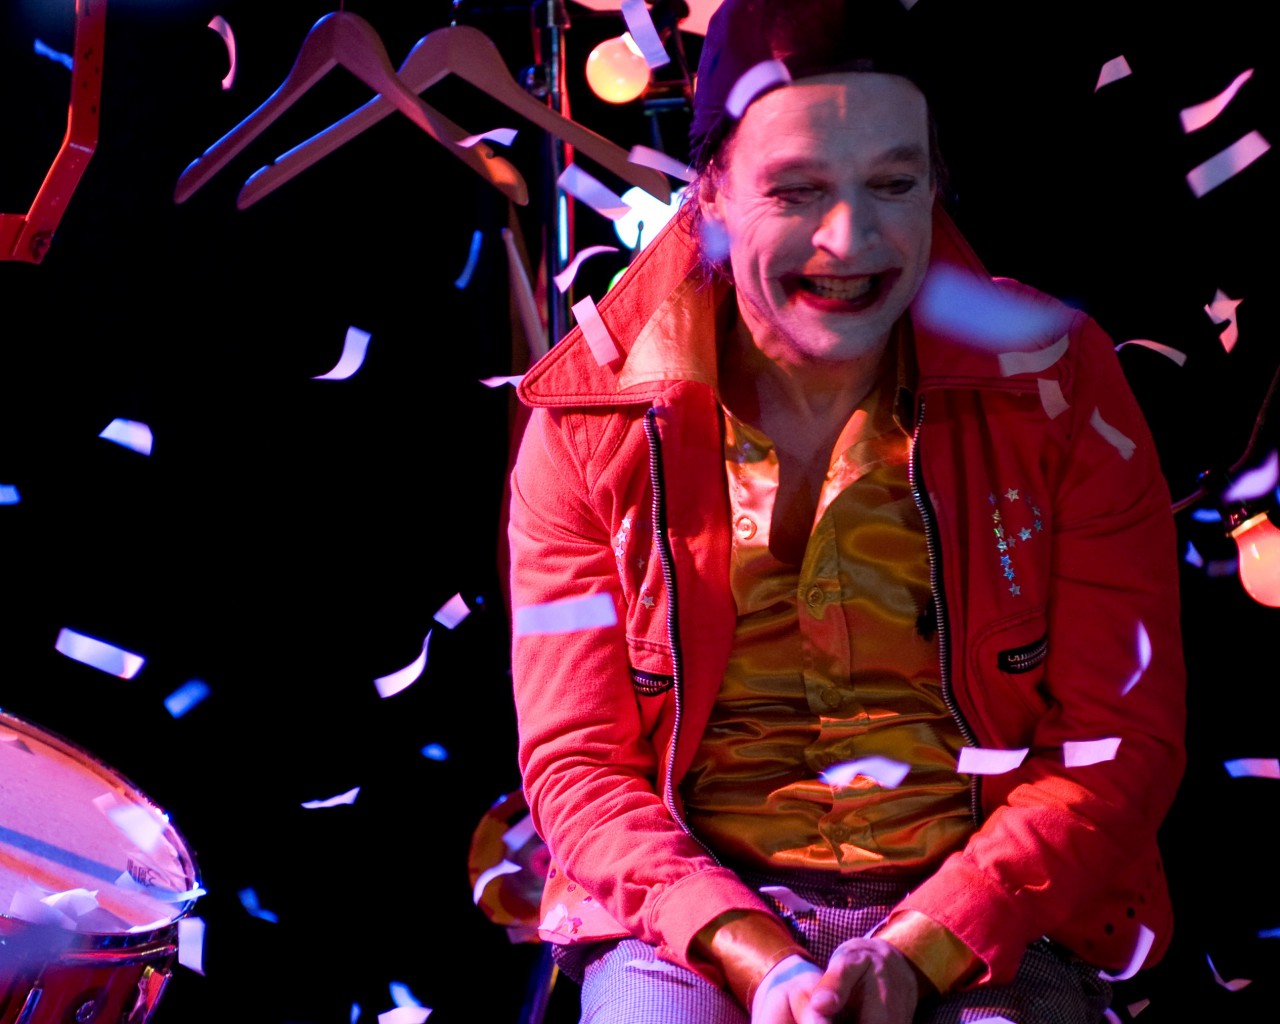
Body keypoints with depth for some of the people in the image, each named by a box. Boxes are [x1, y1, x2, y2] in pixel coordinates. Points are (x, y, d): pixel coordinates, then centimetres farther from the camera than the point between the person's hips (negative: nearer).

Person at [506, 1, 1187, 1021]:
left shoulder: (1057, 383, -2)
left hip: (986, 917, 1)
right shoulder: (591, 420, -2)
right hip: (693, 910, 0)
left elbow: (1120, 740, -2)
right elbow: (576, 759, -1)